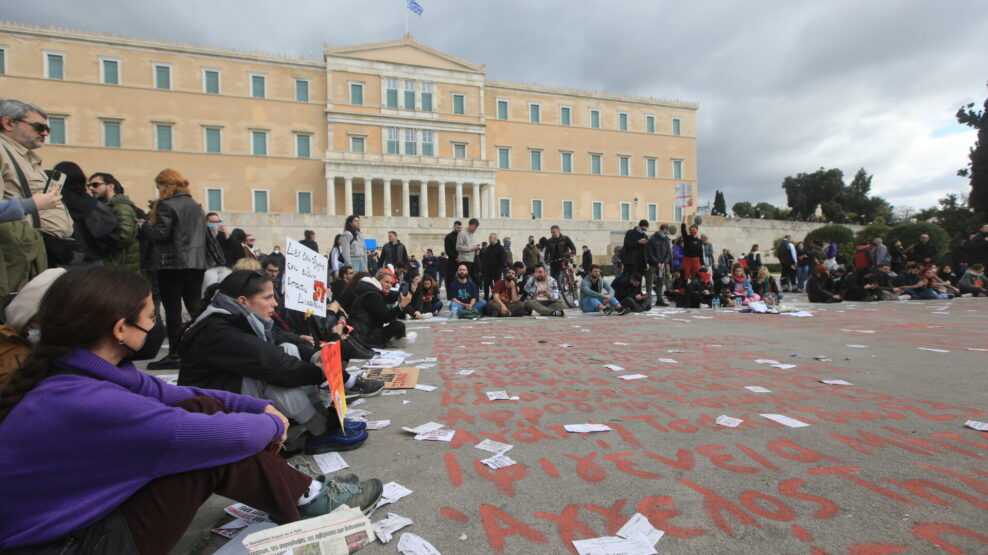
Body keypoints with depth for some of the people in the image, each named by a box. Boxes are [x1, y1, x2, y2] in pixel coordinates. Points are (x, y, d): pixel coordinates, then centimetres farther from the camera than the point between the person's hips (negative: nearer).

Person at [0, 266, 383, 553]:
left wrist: (260, 406, 0)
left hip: (84, 512, 8)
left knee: (204, 410, -3)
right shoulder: (83, 402, -32)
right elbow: (233, 436, -31)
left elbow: (176, 395, 7)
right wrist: (274, 423, -9)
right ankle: (307, 500, 4)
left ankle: (298, 490, 6)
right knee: (215, 443, -17)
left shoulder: (80, 372, -3)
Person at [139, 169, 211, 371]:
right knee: (195, 308, 9)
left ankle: (175, 354, 3)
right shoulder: (196, 206, 13)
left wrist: (143, 227, 3)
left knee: (172, 310, -1)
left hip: (172, 264, -6)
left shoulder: (166, 204, -8)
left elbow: (160, 234, -13)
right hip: (196, 263, 6)